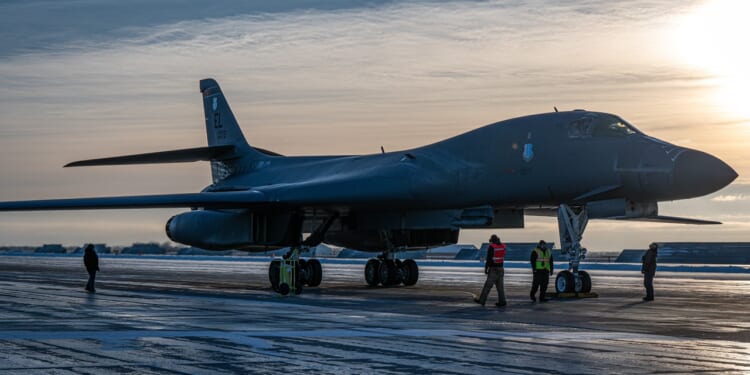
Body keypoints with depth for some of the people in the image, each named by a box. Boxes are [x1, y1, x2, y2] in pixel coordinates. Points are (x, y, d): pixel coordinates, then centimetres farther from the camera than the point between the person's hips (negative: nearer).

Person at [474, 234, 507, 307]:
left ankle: (482, 300, 2)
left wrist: (486, 268, -11)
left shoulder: (491, 247, -12)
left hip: (493, 269, -6)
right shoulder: (503, 246, 6)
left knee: (488, 285, -3)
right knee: (500, 286, 7)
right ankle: (502, 301, 3)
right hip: (500, 268, 6)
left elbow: (489, 258, -16)